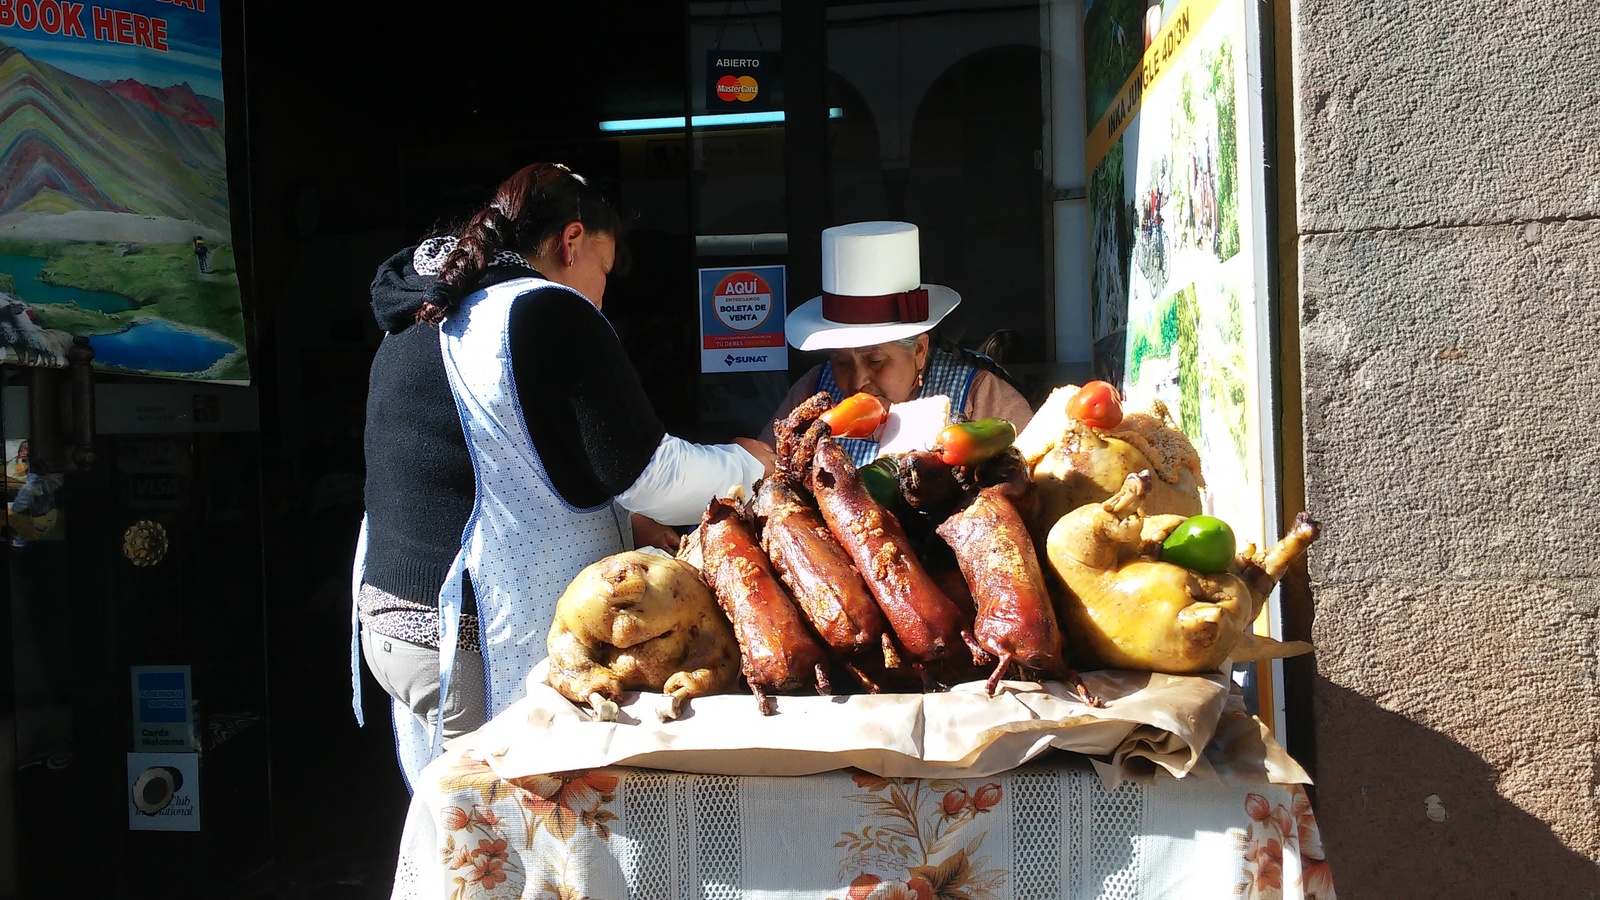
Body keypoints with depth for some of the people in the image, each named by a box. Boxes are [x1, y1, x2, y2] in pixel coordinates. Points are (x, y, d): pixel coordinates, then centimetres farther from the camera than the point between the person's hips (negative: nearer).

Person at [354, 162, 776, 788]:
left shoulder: (414, 325, 16)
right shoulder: (550, 313, -12)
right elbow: (640, 471, -12)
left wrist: (633, 531, 23)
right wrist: (745, 464, 6)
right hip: (481, 643, -9)